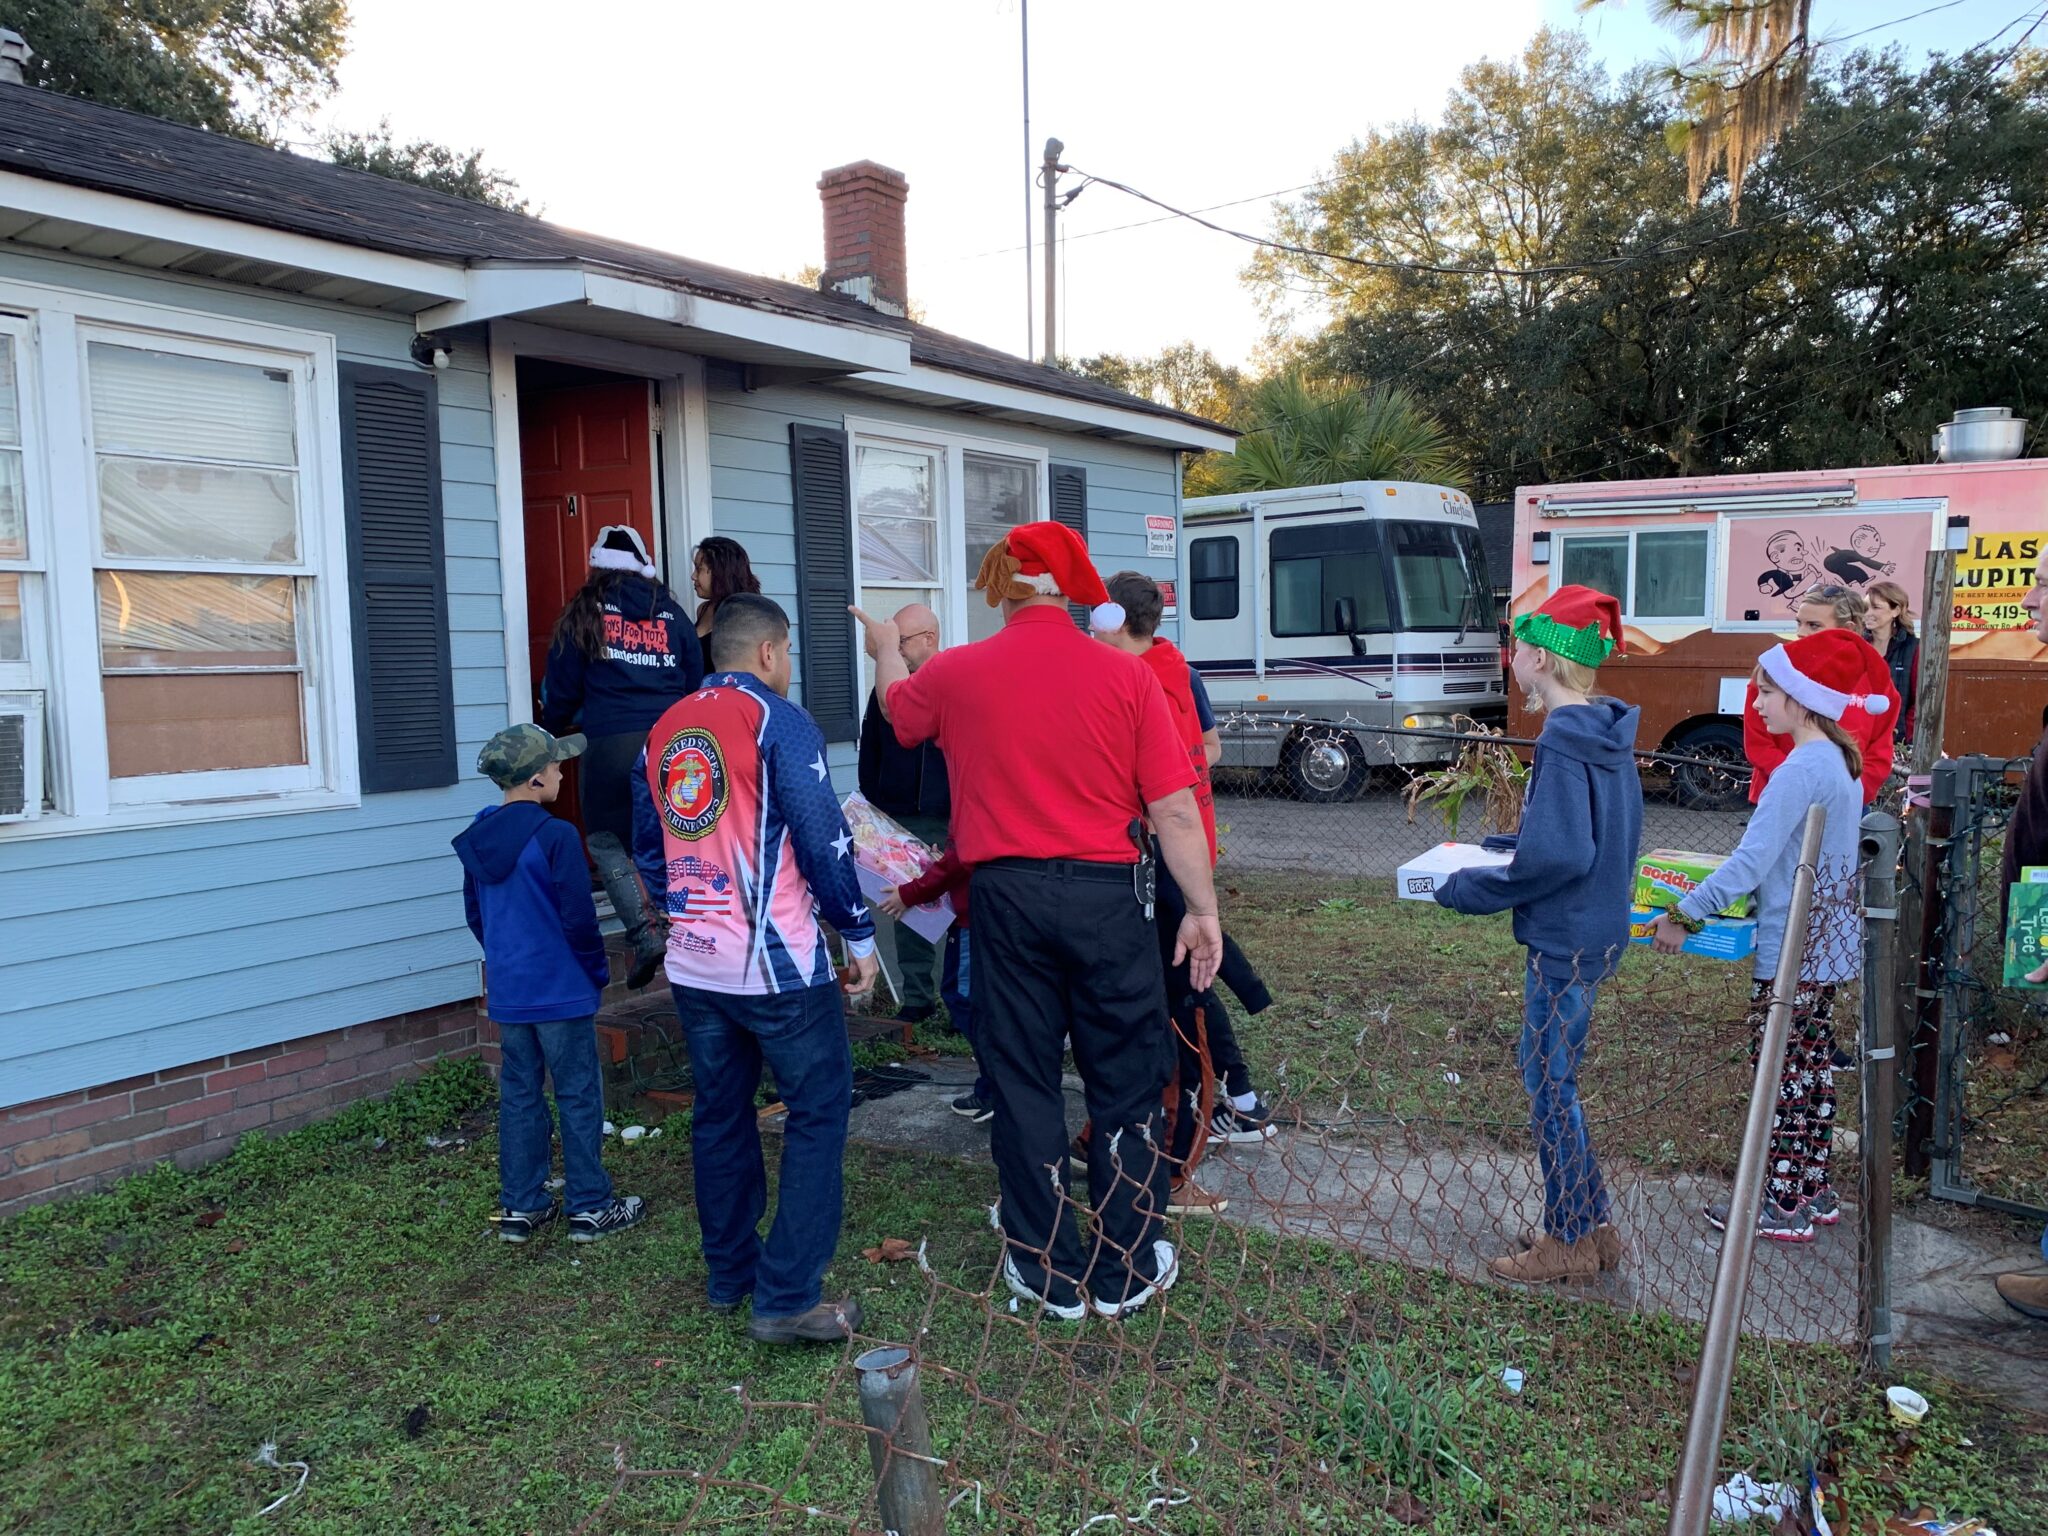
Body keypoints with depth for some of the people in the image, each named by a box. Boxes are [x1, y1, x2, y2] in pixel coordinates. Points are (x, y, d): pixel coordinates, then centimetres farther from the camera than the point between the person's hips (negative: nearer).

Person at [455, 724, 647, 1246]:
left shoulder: (476, 839, 4)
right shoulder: (555, 836, -18)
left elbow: (474, 914, 13)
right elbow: (579, 917, -16)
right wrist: (597, 971, -2)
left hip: (507, 993, 7)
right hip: (561, 991, -6)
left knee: (519, 1095, 14)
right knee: (579, 1097, 4)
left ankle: (520, 1206, 22)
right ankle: (590, 1207, 12)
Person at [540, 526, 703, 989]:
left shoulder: (585, 611, 6)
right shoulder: (670, 611, 13)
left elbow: (563, 683, 9)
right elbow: (696, 681, 15)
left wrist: (553, 725, 28)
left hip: (612, 742, -3)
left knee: (606, 839, 7)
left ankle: (646, 935, -7)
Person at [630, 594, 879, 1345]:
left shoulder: (664, 729, 10)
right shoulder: (777, 720, -10)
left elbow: (647, 846, 16)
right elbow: (823, 838, -15)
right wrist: (859, 932, -5)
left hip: (693, 963, 7)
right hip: (777, 961, -7)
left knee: (720, 1113, 18)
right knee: (817, 1112, 3)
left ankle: (728, 1273, 31)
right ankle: (787, 1299, 2)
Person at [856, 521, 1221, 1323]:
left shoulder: (955, 673, -1)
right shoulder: (1126, 676, -6)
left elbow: (897, 705, 23)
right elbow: (1176, 810, -8)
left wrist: (885, 648, 44)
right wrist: (1203, 909, 3)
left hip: (1007, 896, 1)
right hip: (1106, 895, -1)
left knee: (1024, 1084, 13)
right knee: (1126, 1084, 12)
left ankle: (1050, 1272, 24)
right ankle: (1126, 1270, 22)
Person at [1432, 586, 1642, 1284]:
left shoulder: (1564, 741, -21)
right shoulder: (1608, 734, 8)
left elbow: (1557, 857, -26)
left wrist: (1469, 890, -16)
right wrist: (1509, 843, 16)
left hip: (1564, 940, -9)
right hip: (1597, 930, 9)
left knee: (1549, 1082, 4)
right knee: (1550, 1072, 19)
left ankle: (1571, 1241, 17)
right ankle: (1592, 1224, 29)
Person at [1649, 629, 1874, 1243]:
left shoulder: (1801, 770, -21)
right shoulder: (1840, 761, 9)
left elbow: (1751, 862, -26)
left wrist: (1684, 915, -22)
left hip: (1793, 947, -9)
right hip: (1829, 939, 10)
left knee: (1782, 1071, 0)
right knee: (1810, 1065, 17)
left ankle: (1784, 1207, 9)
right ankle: (1815, 1191, 28)